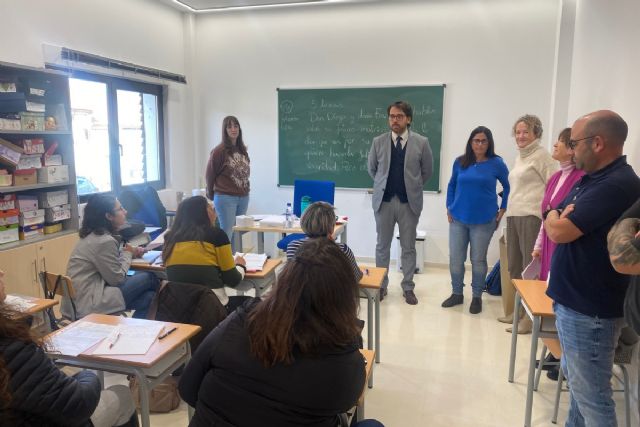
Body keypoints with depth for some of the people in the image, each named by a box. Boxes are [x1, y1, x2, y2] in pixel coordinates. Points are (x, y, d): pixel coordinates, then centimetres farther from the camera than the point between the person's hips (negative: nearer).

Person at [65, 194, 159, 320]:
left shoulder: (92, 235, 9)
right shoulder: (104, 241, -20)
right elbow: (116, 278, -15)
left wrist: (132, 252, 7)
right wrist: (128, 254, 1)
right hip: (88, 306, -9)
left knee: (148, 296, 5)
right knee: (150, 278, -6)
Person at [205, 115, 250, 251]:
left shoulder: (243, 150, 8)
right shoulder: (219, 151, -9)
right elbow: (210, 174, -2)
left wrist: (244, 190, 10)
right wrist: (212, 195, 7)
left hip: (243, 197, 6)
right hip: (225, 198, -6)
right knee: (227, 233, -1)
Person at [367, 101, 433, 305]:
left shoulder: (421, 142, -3)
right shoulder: (378, 142, 0)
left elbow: (427, 171, 9)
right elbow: (372, 169, 14)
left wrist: (413, 187, 11)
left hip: (409, 202, -1)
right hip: (384, 200, 1)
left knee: (409, 247, 7)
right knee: (382, 245, 9)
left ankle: (408, 288, 20)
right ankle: (381, 285, 23)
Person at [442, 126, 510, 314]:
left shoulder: (496, 163, -4)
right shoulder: (460, 162, 3)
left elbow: (508, 186, 6)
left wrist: (503, 208, 2)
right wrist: (449, 207, 8)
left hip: (484, 220, -2)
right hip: (458, 218, 3)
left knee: (478, 259, 7)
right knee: (455, 258, 6)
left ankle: (477, 297, 22)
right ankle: (457, 293, 23)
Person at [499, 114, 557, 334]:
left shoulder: (541, 155, -4)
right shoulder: (520, 155, 20)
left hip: (531, 217, -8)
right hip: (513, 216, 9)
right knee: (514, 266, 12)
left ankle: (530, 317, 0)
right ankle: (516, 311, 23)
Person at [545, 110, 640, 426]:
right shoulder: (592, 178, 10)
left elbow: (559, 231, -26)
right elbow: (557, 218, 13)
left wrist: (555, 217, -3)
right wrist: (561, 215, -10)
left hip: (589, 309, -10)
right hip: (573, 300, 10)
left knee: (591, 395, 3)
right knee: (577, 380, 25)